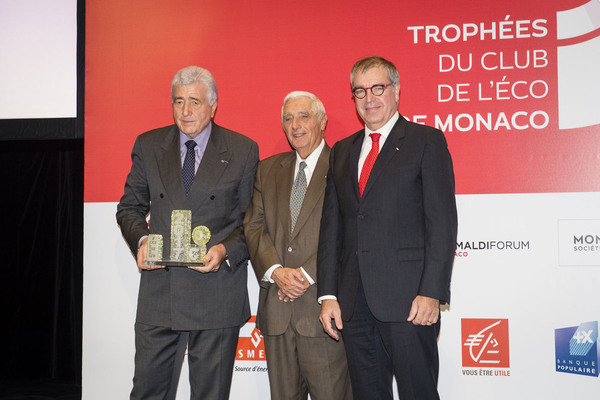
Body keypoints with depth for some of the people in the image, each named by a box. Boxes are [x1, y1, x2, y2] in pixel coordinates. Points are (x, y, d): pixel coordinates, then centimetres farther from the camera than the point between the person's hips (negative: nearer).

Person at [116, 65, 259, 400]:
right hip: (159, 290, 2)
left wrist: (226, 250, -14)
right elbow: (130, 207, 14)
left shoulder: (243, 150, 2)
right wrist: (141, 240, -7)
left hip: (217, 293, -2)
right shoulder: (148, 146, 9)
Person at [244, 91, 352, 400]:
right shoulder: (268, 169, 15)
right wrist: (276, 271, -10)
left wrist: (306, 274, -15)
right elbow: (254, 226, 6)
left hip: (323, 305, -4)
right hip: (276, 307, 5)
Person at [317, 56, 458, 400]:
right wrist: (328, 294, 6)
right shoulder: (343, 151, 17)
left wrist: (431, 292, -14)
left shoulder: (427, 141, 1)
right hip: (354, 301, 5)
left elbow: (442, 221, -6)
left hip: (407, 298, -5)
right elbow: (331, 226, 14)